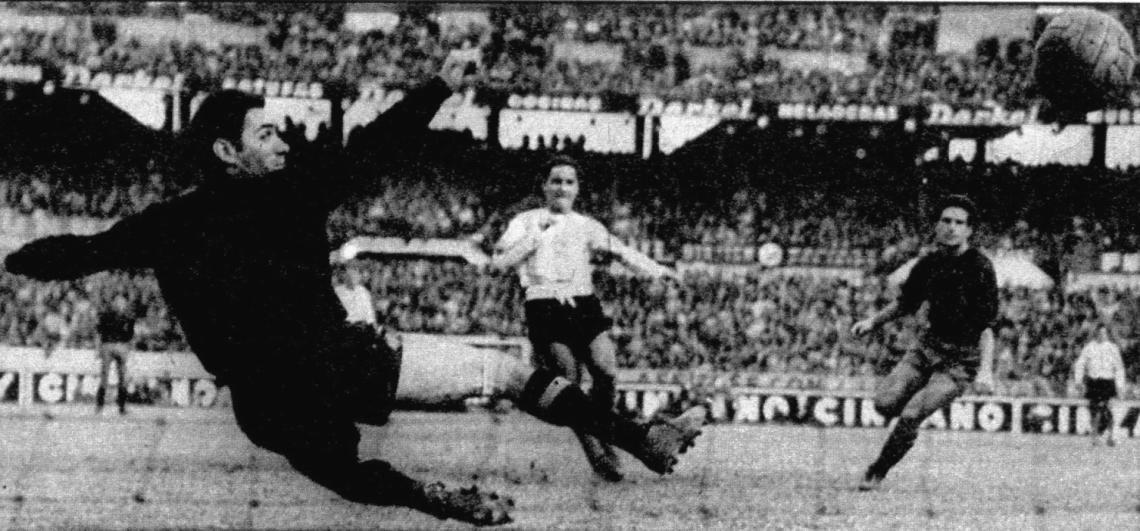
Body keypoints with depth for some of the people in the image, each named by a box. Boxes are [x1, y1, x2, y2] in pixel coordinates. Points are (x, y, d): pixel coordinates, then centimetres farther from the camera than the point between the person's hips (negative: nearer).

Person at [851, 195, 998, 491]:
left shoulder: (979, 268, -13)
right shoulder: (929, 264, 5)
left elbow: (987, 324, -16)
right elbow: (905, 304, 22)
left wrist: (986, 370, -26)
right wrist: (873, 321, 10)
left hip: (962, 359, -6)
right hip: (929, 348, 6)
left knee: (911, 415, -18)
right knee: (885, 402, -14)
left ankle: (877, 473, -1)